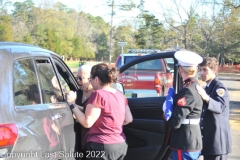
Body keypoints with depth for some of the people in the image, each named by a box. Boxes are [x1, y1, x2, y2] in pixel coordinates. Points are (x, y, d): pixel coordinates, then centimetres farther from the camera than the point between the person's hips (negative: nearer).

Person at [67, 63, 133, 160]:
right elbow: (128, 119, 11)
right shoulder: (120, 95, 8)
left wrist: (72, 104, -11)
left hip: (101, 147, -8)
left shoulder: (98, 95, -14)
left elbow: (87, 123, -17)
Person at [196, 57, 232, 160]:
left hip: (217, 139, -10)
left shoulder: (219, 88, -12)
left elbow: (221, 106, -33)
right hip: (208, 137, 10)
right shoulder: (208, 87, 16)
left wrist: (206, 98, -47)